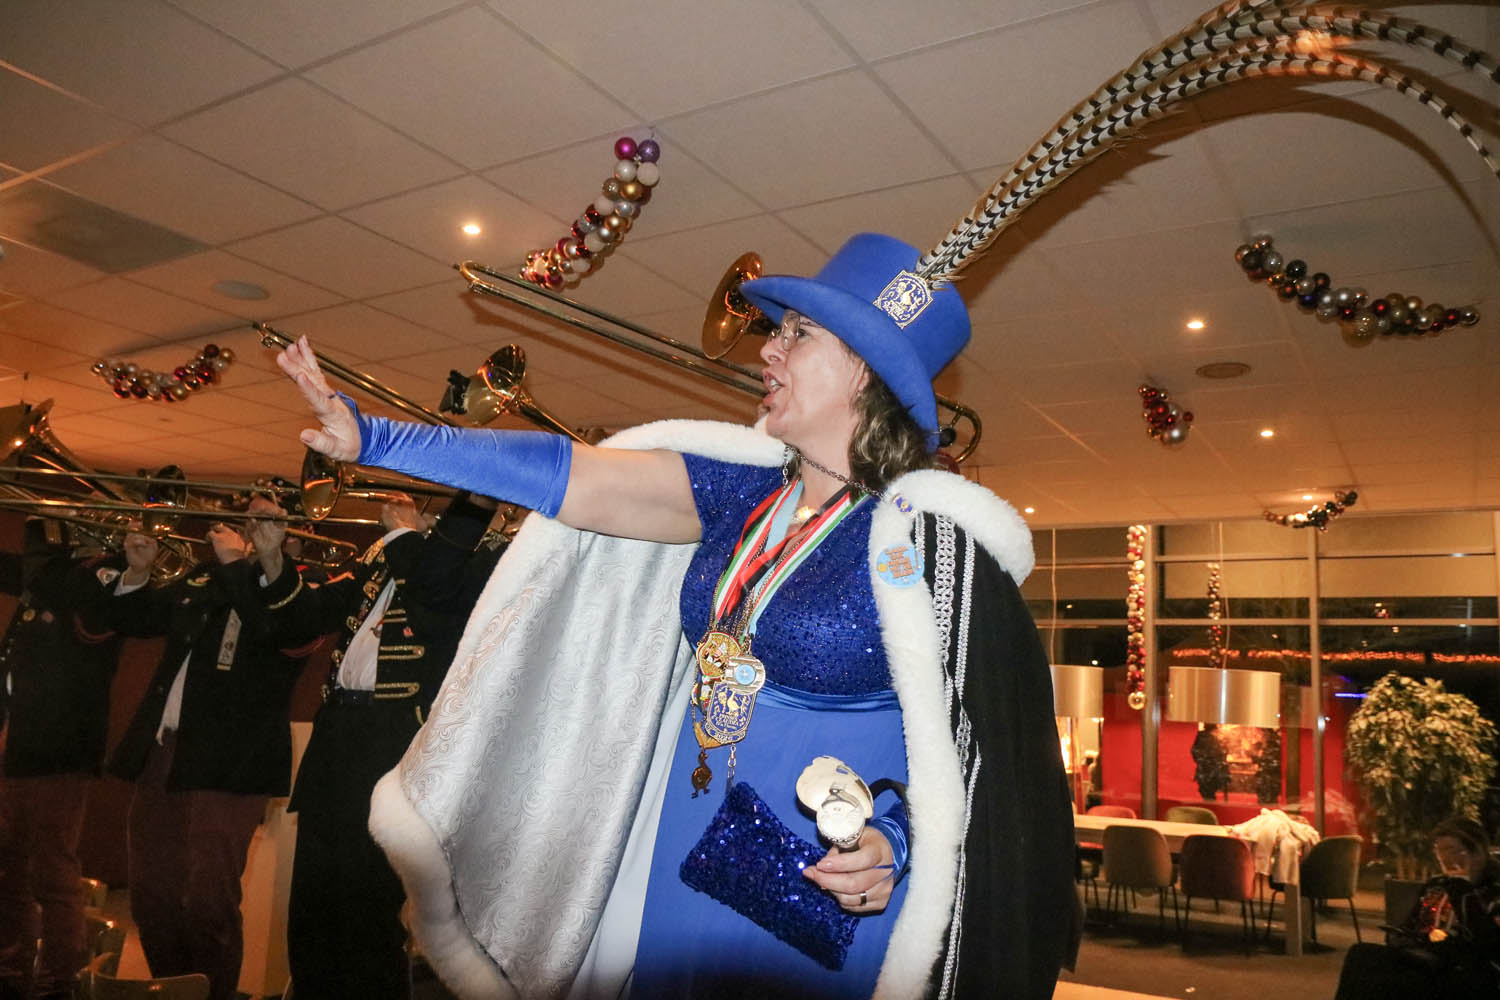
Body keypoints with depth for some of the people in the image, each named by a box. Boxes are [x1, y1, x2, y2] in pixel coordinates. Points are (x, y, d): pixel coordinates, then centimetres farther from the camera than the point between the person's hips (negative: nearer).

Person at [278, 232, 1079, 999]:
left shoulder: (927, 536, -15)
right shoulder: (740, 492, 1)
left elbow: (982, 732, -11)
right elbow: (566, 474, -2)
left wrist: (898, 840, -28)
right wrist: (376, 439, -3)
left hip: (827, 900, -5)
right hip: (686, 866, 6)